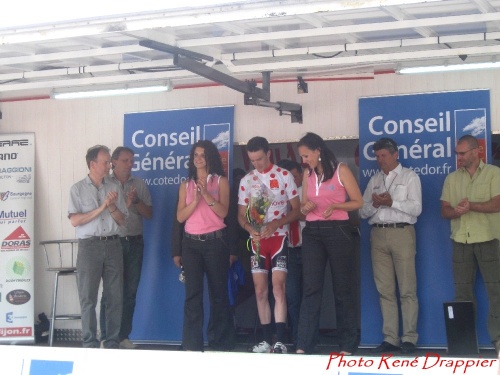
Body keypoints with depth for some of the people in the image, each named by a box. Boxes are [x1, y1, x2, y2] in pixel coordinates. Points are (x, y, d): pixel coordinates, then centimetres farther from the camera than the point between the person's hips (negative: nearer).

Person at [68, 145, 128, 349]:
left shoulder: (113, 188, 10)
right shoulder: (78, 189, 2)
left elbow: (122, 220, 9)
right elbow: (75, 220, -8)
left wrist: (112, 206, -9)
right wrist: (101, 208, -12)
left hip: (113, 245, 3)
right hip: (89, 245, -3)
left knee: (115, 297, 4)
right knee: (88, 297, -1)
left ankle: (112, 343, 12)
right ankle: (90, 344, 5)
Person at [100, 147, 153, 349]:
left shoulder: (140, 184, 11)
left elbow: (149, 213, 9)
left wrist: (136, 201, -7)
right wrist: (123, 204, -15)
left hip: (134, 242, 4)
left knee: (130, 291, 6)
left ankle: (123, 336, 13)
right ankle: (106, 337, 3)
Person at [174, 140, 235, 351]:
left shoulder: (221, 181, 4)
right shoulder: (186, 185, 12)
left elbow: (223, 212, -7)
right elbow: (180, 216, 3)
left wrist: (206, 194, -17)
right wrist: (195, 200, -11)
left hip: (214, 241, -2)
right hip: (191, 242, 2)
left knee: (218, 292, 2)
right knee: (192, 293, -3)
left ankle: (220, 343, 10)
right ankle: (192, 345, -2)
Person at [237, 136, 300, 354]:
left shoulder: (284, 176, -2)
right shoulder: (246, 181, 8)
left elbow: (297, 209, -3)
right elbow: (241, 215, 10)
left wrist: (275, 224, -19)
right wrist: (250, 228, -12)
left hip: (279, 238, -4)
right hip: (257, 241, 4)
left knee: (278, 289, -12)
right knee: (260, 291, 4)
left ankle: (280, 341, -15)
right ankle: (267, 340, 11)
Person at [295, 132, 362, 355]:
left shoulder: (341, 171, -4)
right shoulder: (307, 175, 10)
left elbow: (358, 202, -4)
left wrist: (335, 205, -19)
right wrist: (305, 208, -7)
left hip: (337, 231, -4)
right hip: (312, 232, 4)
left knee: (343, 287, 3)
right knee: (311, 288, -1)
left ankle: (348, 344, 9)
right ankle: (304, 345, -4)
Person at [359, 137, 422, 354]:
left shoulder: (409, 177, 5)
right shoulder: (374, 180, 18)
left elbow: (416, 208, -6)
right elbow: (363, 211, 12)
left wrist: (392, 202, -16)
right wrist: (375, 204, -8)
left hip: (402, 233, -4)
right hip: (378, 234, 4)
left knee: (407, 289, -5)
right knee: (385, 290, 3)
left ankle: (409, 338, -3)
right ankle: (390, 338, 5)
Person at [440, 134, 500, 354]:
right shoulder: (451, 179, 13)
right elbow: (445, 211, 9)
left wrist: (471, 206, -20)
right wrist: (457, 211, -13)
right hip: (461, 241, 4)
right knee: (462, 291, 5)